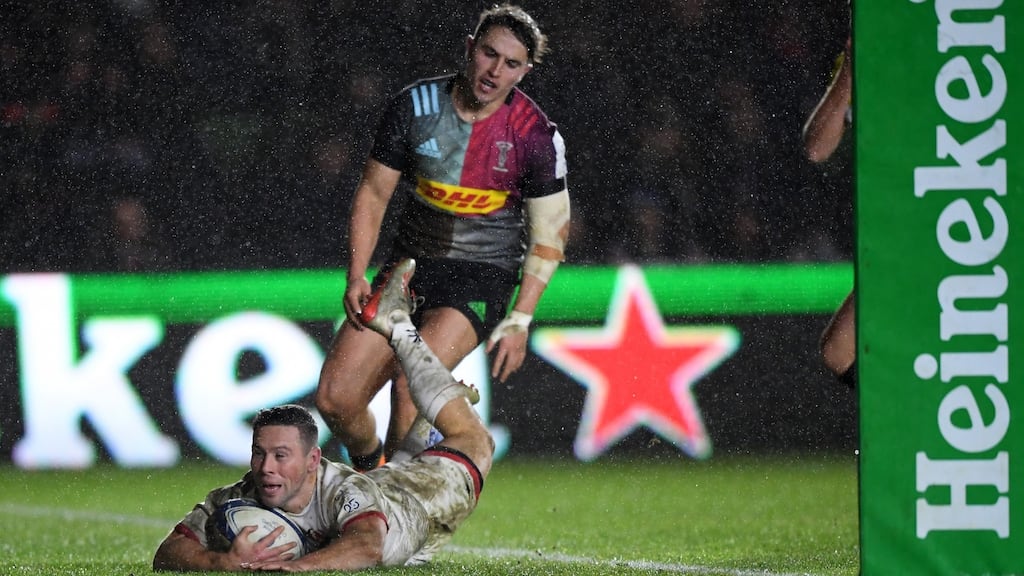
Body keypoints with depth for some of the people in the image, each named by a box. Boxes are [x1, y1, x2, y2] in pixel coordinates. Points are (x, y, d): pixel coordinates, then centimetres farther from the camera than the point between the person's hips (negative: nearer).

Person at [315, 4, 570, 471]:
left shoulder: (536, 136, -12)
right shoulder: (415, 105, -6)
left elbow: (549, 233, -4)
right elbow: (373, 192, 5)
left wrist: (519, 321, -9)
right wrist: (356, 276, -5)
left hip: (482, 275, -4)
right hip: (410, 263, 4)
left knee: (410, 382, -28)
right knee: (334, 397, -7)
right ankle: (369, 471, 23)